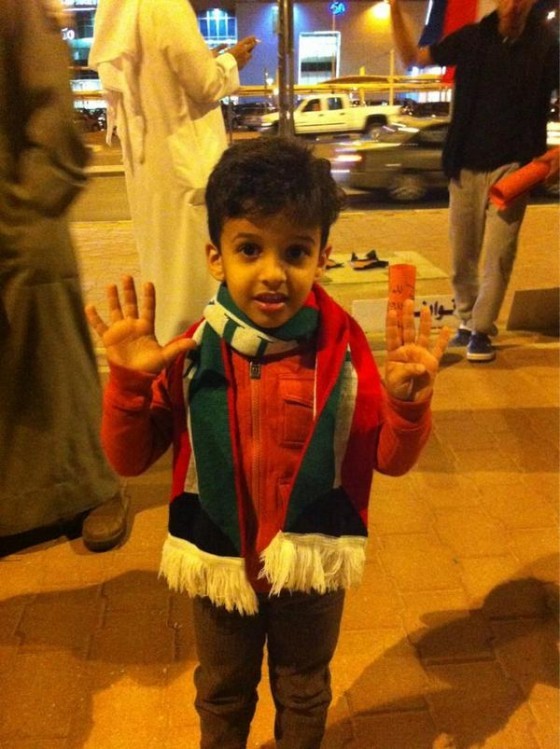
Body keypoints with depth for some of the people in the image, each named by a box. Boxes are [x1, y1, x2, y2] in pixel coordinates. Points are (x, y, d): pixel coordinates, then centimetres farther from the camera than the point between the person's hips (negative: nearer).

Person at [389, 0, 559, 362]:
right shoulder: (472, 38, 5)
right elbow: (413, 57, 13)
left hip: (511, 166, -3)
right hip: (466, 165, 3)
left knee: (498, 253, -7)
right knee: (462, 252, 9)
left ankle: (482, 330, 3)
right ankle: (467, 321, 25)